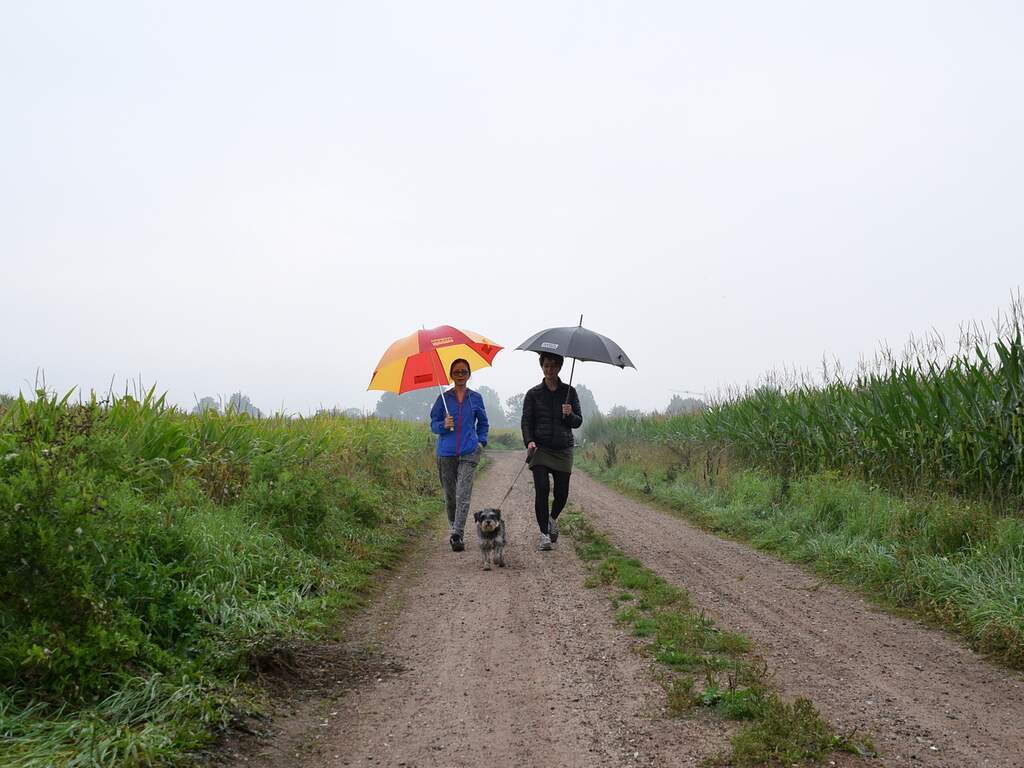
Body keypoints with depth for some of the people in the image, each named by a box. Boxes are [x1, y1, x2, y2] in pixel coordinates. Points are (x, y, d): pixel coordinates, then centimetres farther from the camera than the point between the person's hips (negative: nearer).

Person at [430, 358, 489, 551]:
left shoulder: (475, 398, 8)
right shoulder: (444, 398, 5)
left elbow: (483, 423, 21)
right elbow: (433, 424, 6)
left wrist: (481, 442, 8)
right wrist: (444, 425, -14)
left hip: (469, 452, -1)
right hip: (446, 453, 1)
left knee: (463, 495, -13)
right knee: (450, 494, 10)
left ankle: (457, 535, -16)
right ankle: (453, 528, 29)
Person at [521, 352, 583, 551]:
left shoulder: (569, 392, 7)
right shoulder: (533, 394, 5)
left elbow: (578, 422, 7)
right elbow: (526, 421, 1)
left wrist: (570, 415, -15)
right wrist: (529, 441, -17)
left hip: (563, 450, 2)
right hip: (540, 449, -1)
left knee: (562, 493, 2)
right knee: (542, 490, -14)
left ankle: (553, 518, 34)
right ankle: (544, 534, -4)